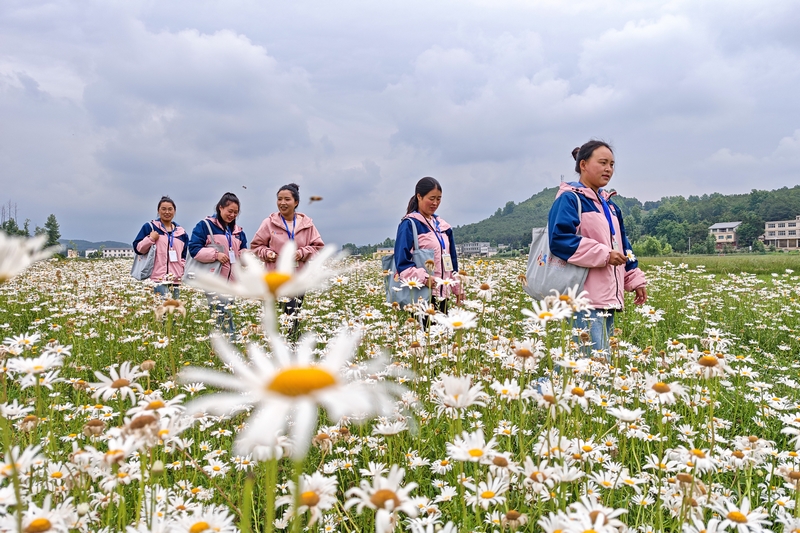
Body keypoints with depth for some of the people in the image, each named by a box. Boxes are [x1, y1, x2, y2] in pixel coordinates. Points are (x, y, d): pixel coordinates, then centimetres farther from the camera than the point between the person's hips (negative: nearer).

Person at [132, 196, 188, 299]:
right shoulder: (149, 227, 7)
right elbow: (137, 248, 5)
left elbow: (186, 255, 20)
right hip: (158, 279, -4)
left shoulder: (181, 232, 17)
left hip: (176, 280, 5)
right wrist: (150, 239, -11)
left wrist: (184, 272, 5)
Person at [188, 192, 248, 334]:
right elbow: (194, 249, -8)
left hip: (232, 283, 6)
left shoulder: (238, 231, 18)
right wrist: (215, 254, -18)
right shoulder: (205, 225, 0)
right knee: (224, 318, -15)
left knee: (228, 316, 8)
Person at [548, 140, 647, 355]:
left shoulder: (609, 205, 21)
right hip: (583, 299, -9)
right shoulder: (569, 199, -7)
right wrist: (604, 255, -21)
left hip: (606, 299, 9)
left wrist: (636, 280, 19)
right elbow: (560, 240, -21)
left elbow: (623, 247, 26)